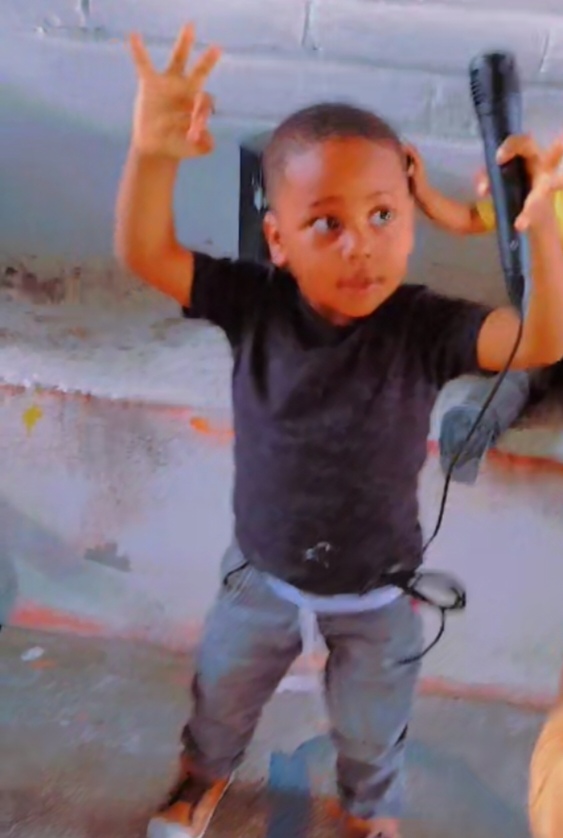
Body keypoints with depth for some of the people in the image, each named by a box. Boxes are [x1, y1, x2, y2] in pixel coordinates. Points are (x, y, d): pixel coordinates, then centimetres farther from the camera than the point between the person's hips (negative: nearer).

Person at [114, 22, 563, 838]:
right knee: (222, 692, 30)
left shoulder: (424, 327, -27)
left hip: (377, 588, -1)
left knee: (372, 724, 27)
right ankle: (207, 771, 65)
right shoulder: (255, 305, -23)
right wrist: (154, 152, -46)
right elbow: (145, 253, -28)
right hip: (261, 570, 2)